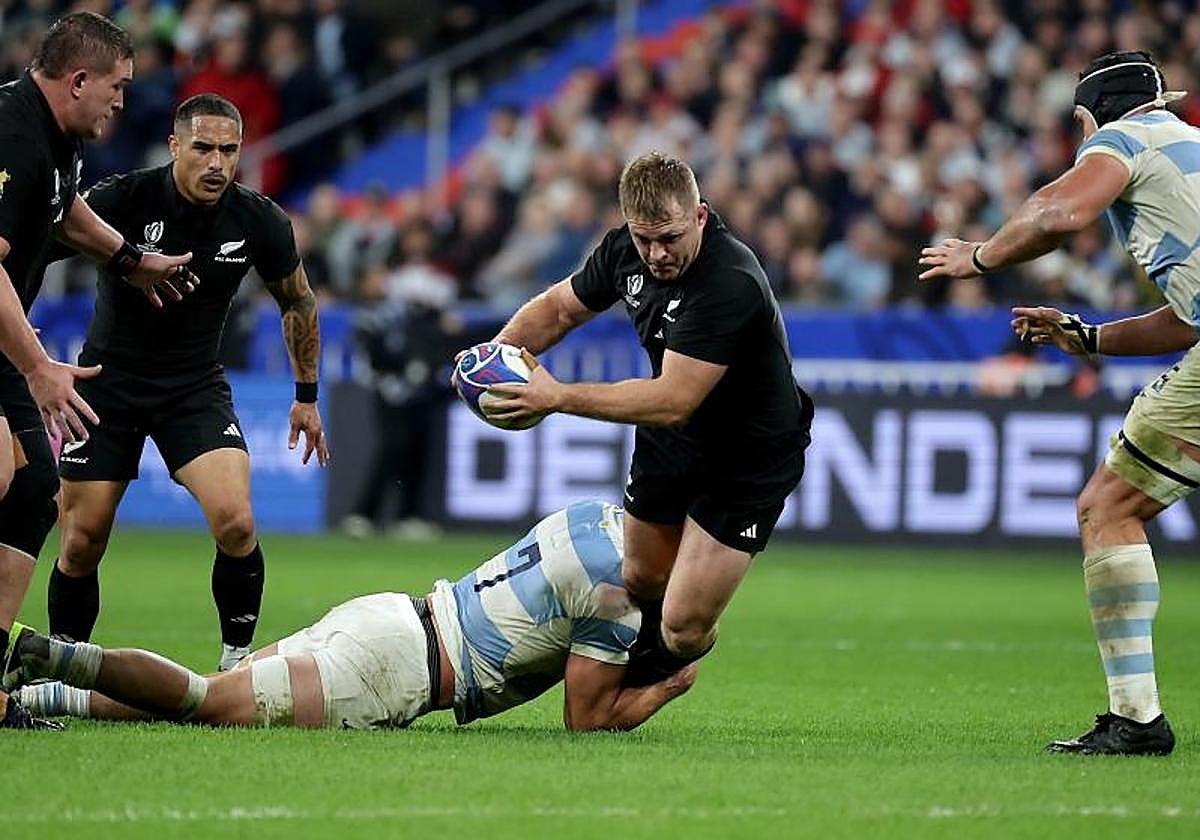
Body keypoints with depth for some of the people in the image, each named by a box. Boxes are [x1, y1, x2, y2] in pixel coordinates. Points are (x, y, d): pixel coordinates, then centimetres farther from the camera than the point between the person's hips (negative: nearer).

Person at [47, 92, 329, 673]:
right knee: (81, 542, -1)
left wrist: (307, 395, 13)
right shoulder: (121, 200, -19)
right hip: (109, 381, -1)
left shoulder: (259, 221, -10)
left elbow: (297, 302, 8)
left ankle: (237, 662, -2)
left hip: (196, 386, 1)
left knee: (235, 523, -19)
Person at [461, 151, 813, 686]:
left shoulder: (730, 285, -36)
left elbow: (673, 400, -38)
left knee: (684, 626, -9)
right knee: (641, 581, 20)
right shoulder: (625, 249, -12)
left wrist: (559, 397, -36)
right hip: (670, 441, 7)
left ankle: (654, 676, 25)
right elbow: (560, 306, 7)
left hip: (750, 457, -7)